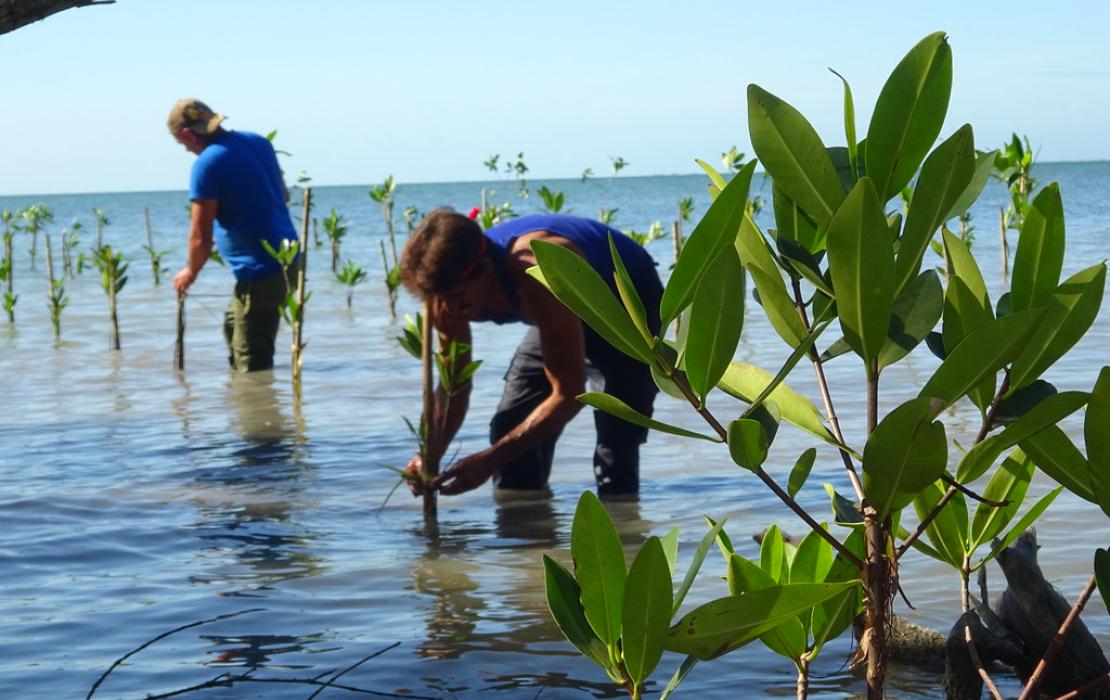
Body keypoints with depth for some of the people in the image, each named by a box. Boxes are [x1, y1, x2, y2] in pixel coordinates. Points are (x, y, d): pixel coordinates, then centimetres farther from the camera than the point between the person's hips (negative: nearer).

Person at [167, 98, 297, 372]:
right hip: (285, 259, 9)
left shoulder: (207, 164, -16)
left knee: (252, 364, -3)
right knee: (233, 326, 25)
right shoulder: (257, 142, 8)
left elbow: (201, 239, -14)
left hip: (259, 270, -9)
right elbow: (284, 195, 22)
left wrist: (190, 272, 4)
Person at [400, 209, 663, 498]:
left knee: (616, 437, -20)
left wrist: (489, 460, -42)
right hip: (572, 311, 7)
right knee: (510, 428, -3)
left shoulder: (539, 280, -45)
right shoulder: (448, 294, -23)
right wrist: (430, 453, -29)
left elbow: (568, 395, -39)